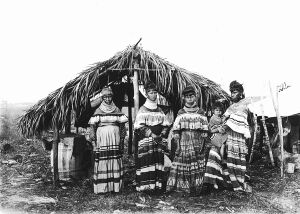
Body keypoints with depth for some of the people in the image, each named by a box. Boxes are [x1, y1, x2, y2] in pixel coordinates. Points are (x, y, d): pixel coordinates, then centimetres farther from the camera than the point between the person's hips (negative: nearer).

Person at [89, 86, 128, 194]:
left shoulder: (117, 110, 9)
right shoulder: (98, 111, 5)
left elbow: (122, 124, 9)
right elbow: (93, 124, 1)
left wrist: (122, 136, 1)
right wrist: (93, 133, -13)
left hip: (115, 138, 2)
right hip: (102, 138, -2)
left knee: (115, 159, 2)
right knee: (102, 159, -4)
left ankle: (115, 185, 10)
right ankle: (102, 187, 4)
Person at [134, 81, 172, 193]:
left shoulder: (159, 110, 16)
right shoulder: (143, 110, 0)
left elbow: (166, 125, 15)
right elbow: (139, 127, -8)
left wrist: (162, 135, -3)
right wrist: (151, 134, -15)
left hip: (159, 141, 5)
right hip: (145, 141, -5)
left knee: (159, 162, 3)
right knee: (147, 162, -9)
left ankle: (158, 185, 11)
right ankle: (146, 186, -2)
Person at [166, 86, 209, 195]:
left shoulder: (201, 113, 7)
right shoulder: (181, 113, 6)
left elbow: (204, 131, 5)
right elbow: (176, 130, 3)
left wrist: (201, 144, -2)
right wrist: (177, 144, -4)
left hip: (197, 143, 1)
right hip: (183, 142, 0)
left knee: (197, 167, 2)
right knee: (181, 164, -2)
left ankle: (195, 188, 13)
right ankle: (181, 187, 8)